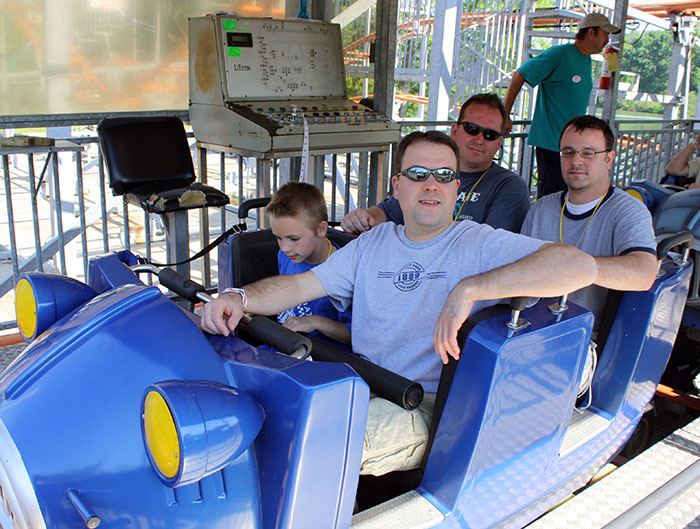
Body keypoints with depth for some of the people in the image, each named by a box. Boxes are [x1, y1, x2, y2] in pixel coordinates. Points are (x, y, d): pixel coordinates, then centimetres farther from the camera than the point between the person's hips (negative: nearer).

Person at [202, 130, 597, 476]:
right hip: (363, 391, 6)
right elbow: (301, 285, 11)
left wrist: (469, 289, -25)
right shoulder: (372, 243, 15)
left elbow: (582, 266, -17)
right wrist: (241, 298, -10)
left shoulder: (479, 245, -3)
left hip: (431, 411, -5)